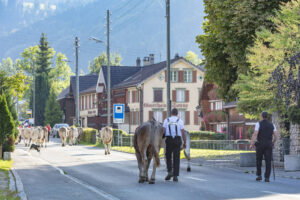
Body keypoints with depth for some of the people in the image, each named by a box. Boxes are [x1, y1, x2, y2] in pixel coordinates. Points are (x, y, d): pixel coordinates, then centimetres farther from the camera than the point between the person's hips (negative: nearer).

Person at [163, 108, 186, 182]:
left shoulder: (166, 120, 6)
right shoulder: (180, 121, 4)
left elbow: (163, 131, -2)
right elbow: (183, 132, -2)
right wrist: (185, 143, 4)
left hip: (169, 140, 0)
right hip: (177, 140, 0)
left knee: (168, 157, 15)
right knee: (176, 158, 3)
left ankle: (170, 171, -3)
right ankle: (175, 176, 0)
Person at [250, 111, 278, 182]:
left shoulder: (258, 124, -4)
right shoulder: (272, 125, 7)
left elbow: (255, 134, -12)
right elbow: (275, 136, 5)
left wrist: (252, 144, -8)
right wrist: (273, 143, 21)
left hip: (260, 145, -2)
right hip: (269, 145, 2)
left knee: (258, 160, 13)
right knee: (268, 161, -1)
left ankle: (259, 175, 10)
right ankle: (267, 177, -7)